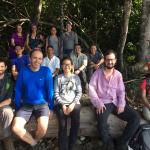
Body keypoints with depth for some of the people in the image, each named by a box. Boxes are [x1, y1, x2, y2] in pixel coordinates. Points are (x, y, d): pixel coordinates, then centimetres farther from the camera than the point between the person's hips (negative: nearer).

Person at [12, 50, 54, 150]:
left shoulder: (46, 71, -4)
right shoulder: (23, 71, -1)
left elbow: (50, 90, -2)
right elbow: (18, 90, 3)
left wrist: (51, 107, -2)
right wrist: (17, 107, 0)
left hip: (42, 104, -1)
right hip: (26, 104, 2)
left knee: (43, 129, -27)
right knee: (16, 128, -22)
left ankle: (35, 141, 10)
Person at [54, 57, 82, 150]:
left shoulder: (76, 77, 14)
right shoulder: (58, 78, 12)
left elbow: (79, 92, 6)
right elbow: (56, 93, 4)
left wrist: (73, 104, -10)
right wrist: (62, 105, -10)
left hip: (74, 103, 1)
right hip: (61, 103, 0)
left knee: (76, 123, -26)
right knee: (62, 125, -25)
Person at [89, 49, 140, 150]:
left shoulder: (118, 74, 11)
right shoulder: (98, 73, 2)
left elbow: (121, 91, 9)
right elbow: (91, 88, -4)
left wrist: (121, 104, -8)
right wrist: (98, 103, -15)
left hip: (116, 102, 4)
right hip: (103, 103, -3)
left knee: (135, 118, -14)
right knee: (102, 124, -32)